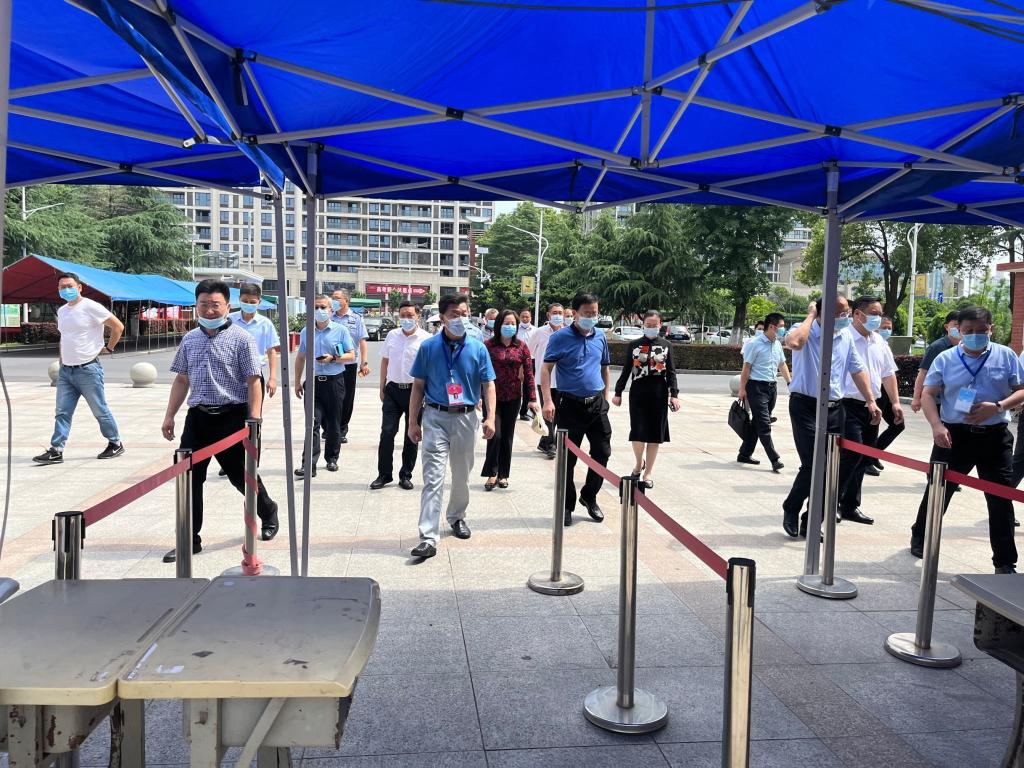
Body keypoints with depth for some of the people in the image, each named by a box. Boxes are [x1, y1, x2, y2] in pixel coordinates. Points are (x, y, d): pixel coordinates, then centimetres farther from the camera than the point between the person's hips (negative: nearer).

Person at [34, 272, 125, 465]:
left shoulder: (91, 307, -10)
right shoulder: (61, 311, 14)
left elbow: (118, 326, -10)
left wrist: (108, 348, -5)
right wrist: (62, 358, 18)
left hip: (88, 369, -7)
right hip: (66, 371, 7)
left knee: (100, 411, 3)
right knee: (62, 413, 3)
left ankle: (115, 444, 18)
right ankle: (56, 451, 3)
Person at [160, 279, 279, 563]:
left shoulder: (240, 338, -5)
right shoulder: (190, 339, 11)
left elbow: (253, 382, -8)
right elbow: (181, 380, 17)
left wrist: (254, 421, -14)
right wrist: (169, 416, 13)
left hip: (231, 416, -4)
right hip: (197, 416, 5)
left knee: (241, 475, 7)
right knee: (188, 477, 1)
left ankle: (268, 512, 35)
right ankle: (190, 540, 12)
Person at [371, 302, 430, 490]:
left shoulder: (426, 339, -5)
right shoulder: (392, 335, 7)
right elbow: (385, 361, 14)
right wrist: (382, 388, 11)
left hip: (414, 391, -2)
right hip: (393, 390, 2)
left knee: (412, 436, 7)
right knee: (387, 432, -1)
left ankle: (406, 475, 19)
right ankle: (384, 474, 10)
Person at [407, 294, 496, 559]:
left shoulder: (477, 348, 0)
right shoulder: (428, 347, -2)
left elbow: (488, 385, 2)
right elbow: (418, 386, 2)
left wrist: (490, 417, -11)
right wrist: (413, 422, -1)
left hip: (466, 418, 2)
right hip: (435, 418, -2)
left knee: (462, 476, 17)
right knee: (433, 477, -10)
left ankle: (457, 517, 42)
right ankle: (428, 538, -11)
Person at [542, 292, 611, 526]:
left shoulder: (600, 338, 8)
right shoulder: (560, 338, -6)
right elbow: (546, 369, -9)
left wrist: (606, 396, 16)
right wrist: (548, 401, -18)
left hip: (597, 404, 4)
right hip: (570, 404, -4)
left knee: (602, 452, 7)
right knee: (568, 458, 4)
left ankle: (589, 496, 28)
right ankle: (567, 505, 17)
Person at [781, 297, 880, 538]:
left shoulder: (846, 337, 10)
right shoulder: (805, 332, -9)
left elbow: (857, 370, 16)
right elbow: (794, 342, -34)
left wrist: (871, 401, 9)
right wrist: (810, 315, -19)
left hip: (834, 409, 6)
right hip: (805, 407, -6)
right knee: (812, 465, -12)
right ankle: (790, 510, 14)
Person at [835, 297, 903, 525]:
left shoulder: (880, 342, 14)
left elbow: (888, 374, 21)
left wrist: (895, 402, 14)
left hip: (871, 408, 8)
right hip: (849, 405, -8)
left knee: (863, 459, 10)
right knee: (853, 453, -14)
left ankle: (850, 506, 20)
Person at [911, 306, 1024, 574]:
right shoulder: (945, 359, 0)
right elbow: (928, 394, 0)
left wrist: (997, 407, -16)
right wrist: (937, 425, -15)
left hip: (995, 436, 1)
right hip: (954, 434, 0)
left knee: (1001, 499, 4)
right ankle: (919, 538, 31)